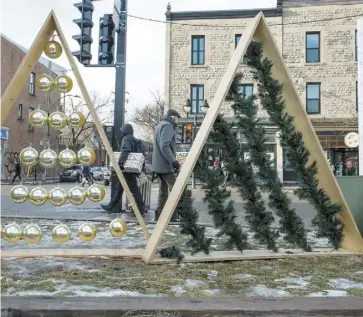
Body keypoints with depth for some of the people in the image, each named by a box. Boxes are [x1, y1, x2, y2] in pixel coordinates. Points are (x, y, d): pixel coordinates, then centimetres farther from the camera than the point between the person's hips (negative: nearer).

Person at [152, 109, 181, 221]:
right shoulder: (167, 125, -9)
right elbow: (164, 146, -22)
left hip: (159, 165, 10)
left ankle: (159, 215, 11)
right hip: (165, 165, -10)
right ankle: (173, 215, -9)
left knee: (163, 191, 11)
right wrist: (174, 161, -24)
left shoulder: (160, 126, 22)